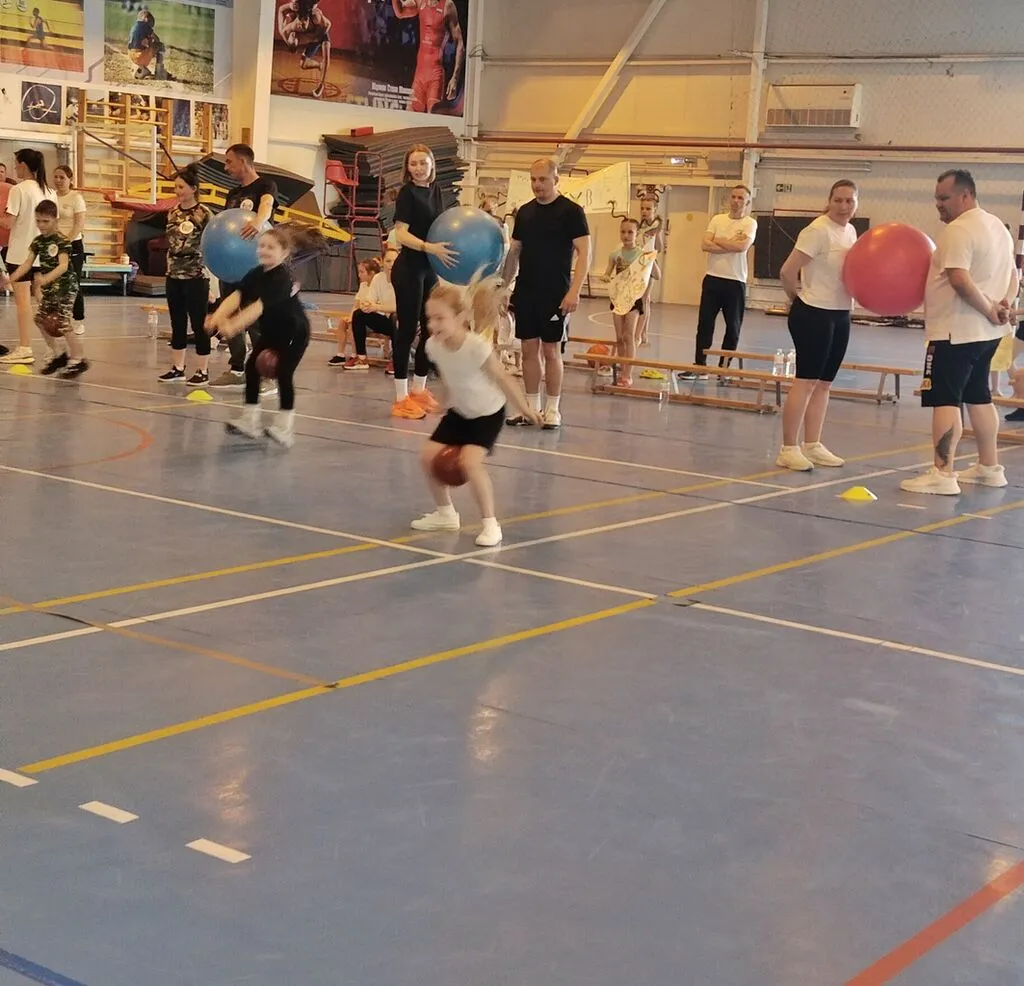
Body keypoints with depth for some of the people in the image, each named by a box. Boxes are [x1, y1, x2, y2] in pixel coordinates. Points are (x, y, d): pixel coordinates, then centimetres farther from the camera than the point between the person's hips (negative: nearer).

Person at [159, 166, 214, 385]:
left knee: (199, 324, -1)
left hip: (196, 276, -6)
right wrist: (169, 268, 14)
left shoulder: (203, 213, -10)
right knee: (177, 324, 11)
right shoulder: (173, 212, 9)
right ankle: (178, 367, 19)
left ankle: (203, 371, 6)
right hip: (174, 275, 7)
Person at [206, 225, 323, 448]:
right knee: (252, 366, 3)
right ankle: (250, 421, 11)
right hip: (271, 330, 8)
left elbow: (259, 306, -41)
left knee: (283, 373, -15)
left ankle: (285, 428, -9)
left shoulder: (282, 278, -29)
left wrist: (234, 325, -52)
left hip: (294, 331, -8)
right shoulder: (256, 273, -7)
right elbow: (236, 296, -22)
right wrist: (218, 317, -40)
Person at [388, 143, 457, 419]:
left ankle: (418, 390, 23)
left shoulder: (435, 190, 9)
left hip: (430, 269, 7)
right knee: (407, 330, -4)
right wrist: (430, 248, -32)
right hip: (409, 268, -7)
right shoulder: (407, 192, -11)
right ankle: (401, 398, 2)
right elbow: (401, 233, -19)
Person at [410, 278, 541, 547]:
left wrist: (524, 408, -9)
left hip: (488, 413, -6)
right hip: (459, 412, 7)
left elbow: (501, 378, -19)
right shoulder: (433, 345, -16)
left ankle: (490, 524, -8)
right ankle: (445, 513, 24)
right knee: (429, 456, 1)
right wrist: (452, 403, 13)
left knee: (470, 462, -24)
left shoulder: (477, 346, -32)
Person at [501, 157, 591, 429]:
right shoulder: (525, 212, 11)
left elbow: (584, 252, -10)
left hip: (555, 295, -5)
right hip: (525, 292, 5)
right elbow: (514, 252, 17)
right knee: (529, 350, 7)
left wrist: (574, 291, -19)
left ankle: (553, 410, 9)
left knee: (551, 351, -1)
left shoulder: (571, 211, -6)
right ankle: (532, 408, 15)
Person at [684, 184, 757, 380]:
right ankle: (700, 367, 6)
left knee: (733, 328, 3)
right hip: (713, 278, 3)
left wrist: (719, 241, -7)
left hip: (735, 282, -2)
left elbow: (742, 246, -19)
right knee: (705, 324, 2)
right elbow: (705, 245, -5)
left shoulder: (750, 223, -2)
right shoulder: (718, 219, 7)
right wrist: (731, 244, -13)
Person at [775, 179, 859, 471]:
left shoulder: (851, 231, 10)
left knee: (824, 383, 12)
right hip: (813, 315, -9)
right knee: (806, 381, -9)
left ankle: (812, 446, 19)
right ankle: (788, 449, -5)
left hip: (840, 315, 9)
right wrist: (798, 298, -3)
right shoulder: (818, 231, -15)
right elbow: (787, 271, -18)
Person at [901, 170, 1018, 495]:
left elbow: (960, 279, -27)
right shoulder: (997, 226, 16)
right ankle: (989, 468, 25)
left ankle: (942, 474, -12)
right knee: (978, 396, 18)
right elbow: (1013, 275, 19)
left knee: (945, 400, -9)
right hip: (986, 332, 10)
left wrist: (988, 309, -16)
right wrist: (1003, 304, 3)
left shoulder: (957, 230, -16)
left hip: (956, 331, -10)